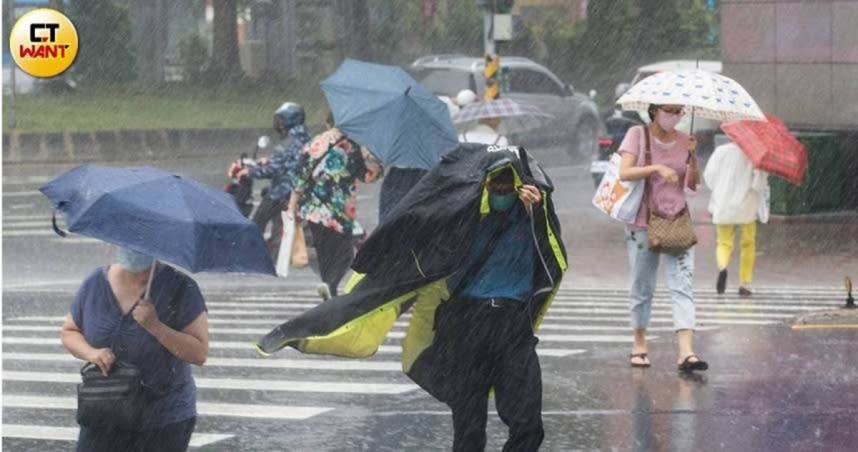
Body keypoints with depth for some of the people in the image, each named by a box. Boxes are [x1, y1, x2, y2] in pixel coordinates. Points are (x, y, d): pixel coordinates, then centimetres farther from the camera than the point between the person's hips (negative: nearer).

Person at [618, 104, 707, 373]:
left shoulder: (683, 140, 8)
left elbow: (693, 184, 3)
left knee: (682, 285, -10)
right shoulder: (638, 135, -1)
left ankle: (686, 352, -20)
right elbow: (624, 172, -15)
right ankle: (639, 345, 23)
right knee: (642, 287, 6)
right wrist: (657, 168, -27)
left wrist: (692, 156, -12)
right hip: (643, 222, -2)